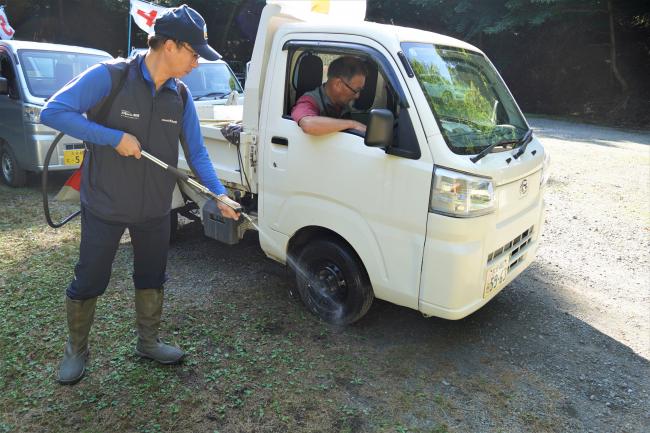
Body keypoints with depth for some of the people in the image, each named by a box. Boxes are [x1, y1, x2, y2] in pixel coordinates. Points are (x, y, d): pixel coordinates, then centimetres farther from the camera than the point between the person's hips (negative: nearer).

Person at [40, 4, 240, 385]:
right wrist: (116, 137, -27)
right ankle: (76, 350, 35)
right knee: (88, 283, 10)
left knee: (152, 280, 17)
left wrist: (220, 194, -8)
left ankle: (149, 342, 39)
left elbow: (197, 151, 2)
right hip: (104, 207, -4)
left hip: (156, 210, 5)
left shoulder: (180, 95, -1)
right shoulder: (109, 77, -17)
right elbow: (53, 112, -21)